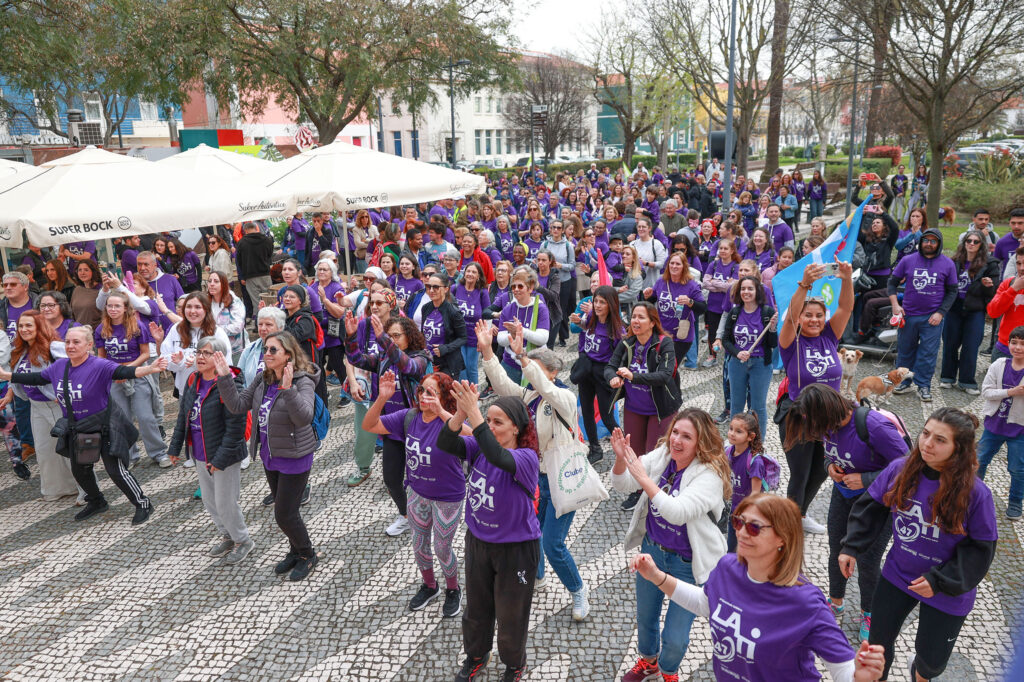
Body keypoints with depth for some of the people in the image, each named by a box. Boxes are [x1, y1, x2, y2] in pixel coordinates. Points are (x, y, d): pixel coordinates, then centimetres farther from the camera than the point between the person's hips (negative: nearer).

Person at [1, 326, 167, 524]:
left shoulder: (99, 366, -23)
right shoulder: (59, 365, -1)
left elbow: (123, 371, -39)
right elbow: (38, 378, 16)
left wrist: (150, 369, -57)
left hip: (104, 427, -7)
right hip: (77, 429, 8)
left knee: (116, 471, -7)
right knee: (79, 470, 20)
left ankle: (143, 504, 10)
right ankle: (97, 503, 44)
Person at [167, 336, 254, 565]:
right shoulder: (193, 380, 1)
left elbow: (236, 425, -23)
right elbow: (183, 414, 12)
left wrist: (222, 458, -22)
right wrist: (175, 446, 13)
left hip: (224, 456, -8)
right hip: (200, 454, 8)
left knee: (225, 503, 3)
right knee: (209, 500, 20)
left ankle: (243, 541, 26)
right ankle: (226, 536, 41)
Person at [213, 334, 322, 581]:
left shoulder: (303, 382, -21)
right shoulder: (262, 380, 1)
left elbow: (304, 417, -35)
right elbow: (238, 405, -2)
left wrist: (288, 389, -48)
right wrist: (225, 377, -12)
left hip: (294, 458, -7)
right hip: (270, 456, 7)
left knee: (285, 514, 0)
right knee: (283, 510, 21)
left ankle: (307, 555, 25)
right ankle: (296, 551, 43)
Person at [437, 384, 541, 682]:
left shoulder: (527, 458, -26)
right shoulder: (480, 447, -10)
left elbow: (499, 458, -47)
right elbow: (445, 444, -25)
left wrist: (473, 414, -52)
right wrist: (460, 414, -43)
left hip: (517, 548, -5)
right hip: (478, 542, 5)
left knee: (511, 614, 16)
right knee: (476, 607, 25)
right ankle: (475, 655, 52)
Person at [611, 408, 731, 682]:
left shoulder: (710, 474, -25)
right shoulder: (662, 455, -9)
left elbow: (678, 512, -37)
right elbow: (622, 483, -10)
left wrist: (643, 478, -40)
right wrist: (621, 458, -31)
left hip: (688, 563, -5)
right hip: (652, 548, 5)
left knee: (675, 638, 5)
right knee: (645, 617, 25)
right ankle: (648, 660, 56)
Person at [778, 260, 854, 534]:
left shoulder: (829, 338, -1)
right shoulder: (793, 342, -11)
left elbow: (845, 308, -13)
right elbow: (791, 316, -30)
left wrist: (847, 280, -30)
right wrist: (804, 285, -45)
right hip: (796, 417, -5)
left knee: (820, 471, 19)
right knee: (800, 475, 3)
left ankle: (800, 514, 43)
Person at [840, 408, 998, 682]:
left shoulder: (975, 493, -24)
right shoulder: (899, 470, -16)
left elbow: (980, 549, -15)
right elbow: (871, 507, -1)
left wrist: (940, 581, -21)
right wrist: (851, 547, -5)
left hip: (947, 593, -2)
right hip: (897, 575, 2)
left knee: (932, 659, 16)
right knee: (879, 642, 16)